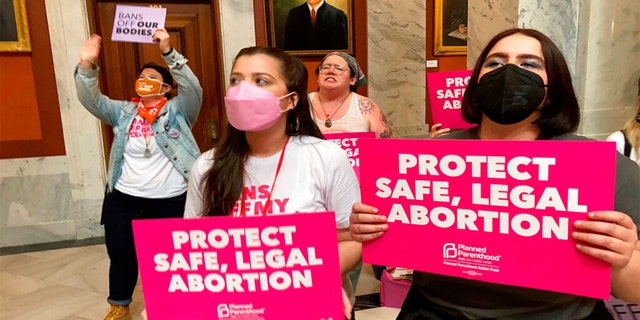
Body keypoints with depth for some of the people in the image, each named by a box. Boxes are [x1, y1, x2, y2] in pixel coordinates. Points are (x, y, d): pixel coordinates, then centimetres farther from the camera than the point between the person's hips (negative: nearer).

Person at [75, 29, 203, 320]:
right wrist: (86, 66, -20)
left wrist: (168, 52, -29)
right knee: (121, 255, 15)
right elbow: (91, 99, -3)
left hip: (170, 201, -3)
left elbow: (193, 88, -18)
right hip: (123, 199, 4)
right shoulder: (123, 112, 9)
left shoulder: (178, 110, -2)